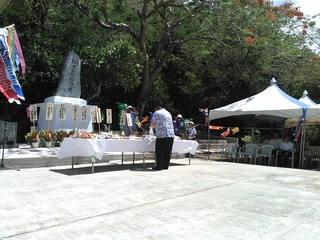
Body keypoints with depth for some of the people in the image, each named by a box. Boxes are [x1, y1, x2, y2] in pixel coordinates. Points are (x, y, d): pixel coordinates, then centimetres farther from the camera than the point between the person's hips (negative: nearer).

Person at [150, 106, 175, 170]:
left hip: (162, 135, -6)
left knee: (160, 151, 0)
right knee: (168, 151, 9)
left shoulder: (157, 113, 3)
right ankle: (166, 165, 13)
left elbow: (151, 124, 1)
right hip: (171, 134, 6)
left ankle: (159, 166, 2)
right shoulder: (168, 113, 24)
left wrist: (153, 127, 24)